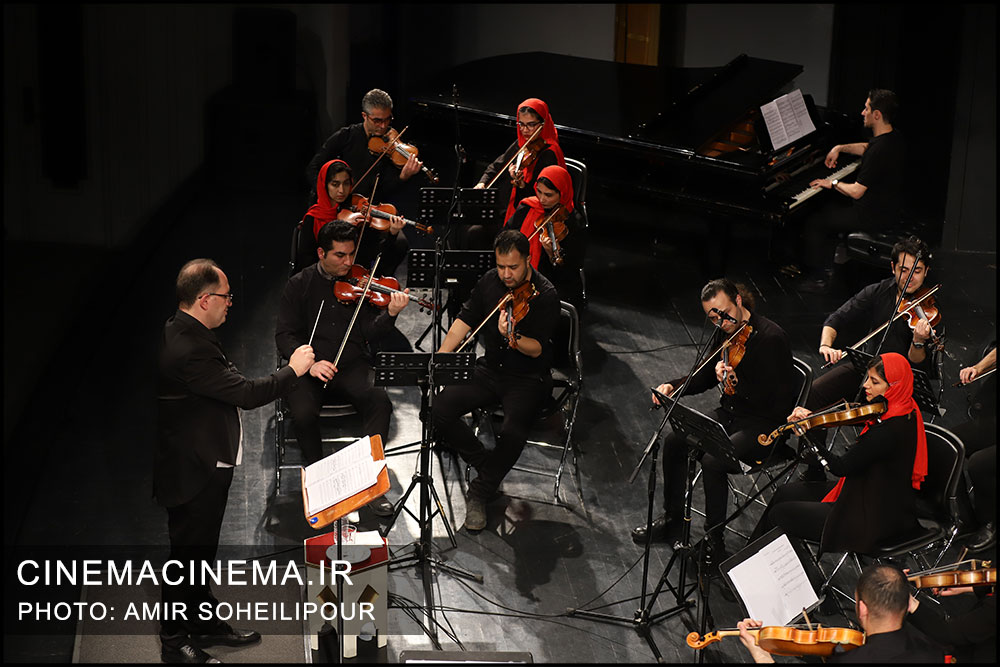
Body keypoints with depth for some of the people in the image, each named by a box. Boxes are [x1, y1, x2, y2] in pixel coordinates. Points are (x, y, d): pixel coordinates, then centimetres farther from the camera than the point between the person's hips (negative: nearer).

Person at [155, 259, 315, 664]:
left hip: (204, 466, 11)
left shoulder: (179, 334, 5)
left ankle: (205, 623, 36)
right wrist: (293, 370, -15)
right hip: (194, 474, -11)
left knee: (200, 553, 22)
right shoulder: (189, 350, -29)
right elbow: (248, 394, -28)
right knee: (188, 555, 3)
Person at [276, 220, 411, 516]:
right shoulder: (299, 285, 5)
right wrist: (309, 363, -18)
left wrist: (390, 314, -24)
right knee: (303, 413, -30)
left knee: (380, 401, -29)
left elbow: (370, 333, -3)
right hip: (310, 370, 0)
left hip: (352, 367, 0)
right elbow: (284, 335, 1)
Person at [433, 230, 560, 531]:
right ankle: (485, 465, 1)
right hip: (489, 371, 5)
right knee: (440, 409, -17)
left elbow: (536, 348, -20)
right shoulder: (489, 281, 1)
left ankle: (479, 493, -10)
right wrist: (439, 358, -2)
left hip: (528, 379, -5)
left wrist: (513, 339, -42)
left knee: (513, 431, -33)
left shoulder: (545, 295, -15)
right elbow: (465, 320, 10)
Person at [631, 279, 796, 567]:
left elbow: (774, 400, -25)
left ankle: (715, 541, -10)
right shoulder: (726, 332, 3)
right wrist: (672, 386, 1)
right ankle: (672, 518, 11)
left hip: (765, 427, -8)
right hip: (730, 414, 8)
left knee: (713, 461, -28)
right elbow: (705, 376, 18)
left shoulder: (771, 337, -21)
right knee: (674, 440, -7)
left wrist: (733, 382, -36)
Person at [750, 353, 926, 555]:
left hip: (875, 519, -10)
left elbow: (840, 467, -24)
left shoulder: (888, 431, -31)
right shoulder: (906, 409, -2)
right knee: (786, 493, 17)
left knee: (778, 515, 0)